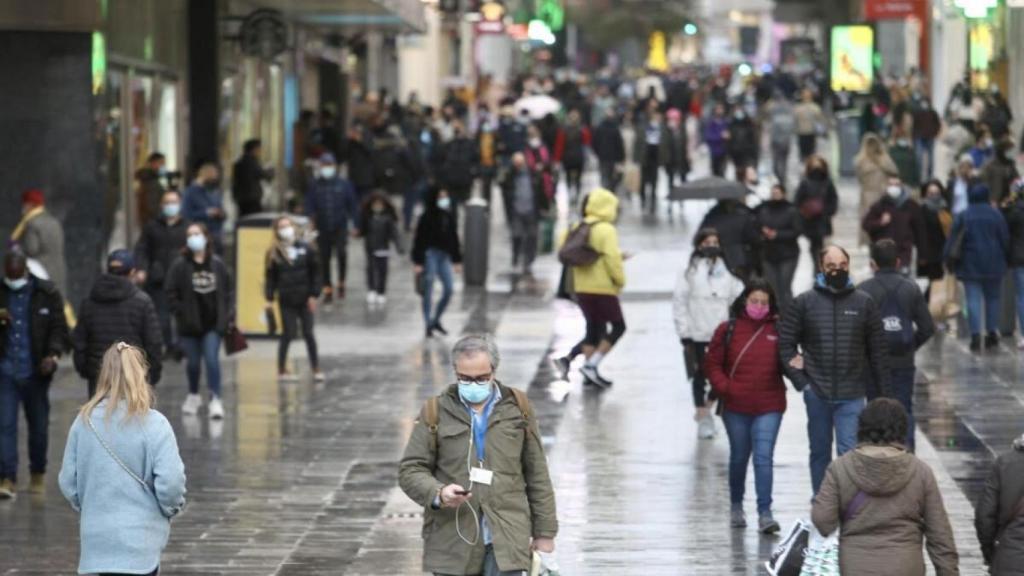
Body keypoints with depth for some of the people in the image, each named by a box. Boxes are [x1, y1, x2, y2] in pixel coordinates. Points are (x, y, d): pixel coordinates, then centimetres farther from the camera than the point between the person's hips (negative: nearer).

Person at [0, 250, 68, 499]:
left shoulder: (47, 294, -1)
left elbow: (59, 328, -2)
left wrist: (54, 353, -19)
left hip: (35, 372, 0)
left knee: (38, 425, 10)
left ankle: (38, 474, 28)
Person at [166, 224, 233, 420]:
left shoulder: (217, 264, 2)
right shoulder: (180, 266, -3)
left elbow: (228, 290, 7)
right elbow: (172, 294, -4)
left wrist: (228, 315, 0)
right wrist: (181, 314, -10)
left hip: (214, 323, 0)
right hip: (190, 325, 0)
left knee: (212, 360, -10)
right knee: (193, 362, 11)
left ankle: (215, 400, -10)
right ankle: (193, 396, 32)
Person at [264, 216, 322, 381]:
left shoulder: (305, 249, 0)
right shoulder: (274, 253, -2)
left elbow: (315, 273, 3)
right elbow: (270, 277, -1)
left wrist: (314, 295, -2)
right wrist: (269, 298, -7)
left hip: (305, 299, 1)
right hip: (286, 301, -1)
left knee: (308, 334, 6)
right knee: (288, 334, 1)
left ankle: (316, 368, 15)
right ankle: (282, 370, 12)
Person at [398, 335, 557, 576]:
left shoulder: (517, 409, 6)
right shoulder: (436, 412, 2)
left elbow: (537, 474, 11)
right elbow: (410, 470, 2)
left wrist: (544, 530, 10)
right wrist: (438, 493, -19)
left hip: (506, 539, 0)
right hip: (453, 541, 1)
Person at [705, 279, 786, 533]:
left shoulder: (778, 330, 1)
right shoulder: (728, 330, -1)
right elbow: (712, 364, 3)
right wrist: (724, 388, -10)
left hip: (769, 407, -1)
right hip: (736, 407, 1)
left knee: (764, 457, -9)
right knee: (739, 457, 15)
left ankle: (765, 512, -10)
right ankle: (736, 507, 33)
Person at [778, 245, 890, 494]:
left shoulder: (864, 303, 3)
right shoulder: (805, 302, 2)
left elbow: (878, 351, 6)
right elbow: (785, 343, 3)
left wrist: (884, 393, 5)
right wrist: (800, 381, -6)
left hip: (852, 396, -1)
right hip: (816, 394, 1)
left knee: (849, 452, -10)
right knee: (820, 452, 12)